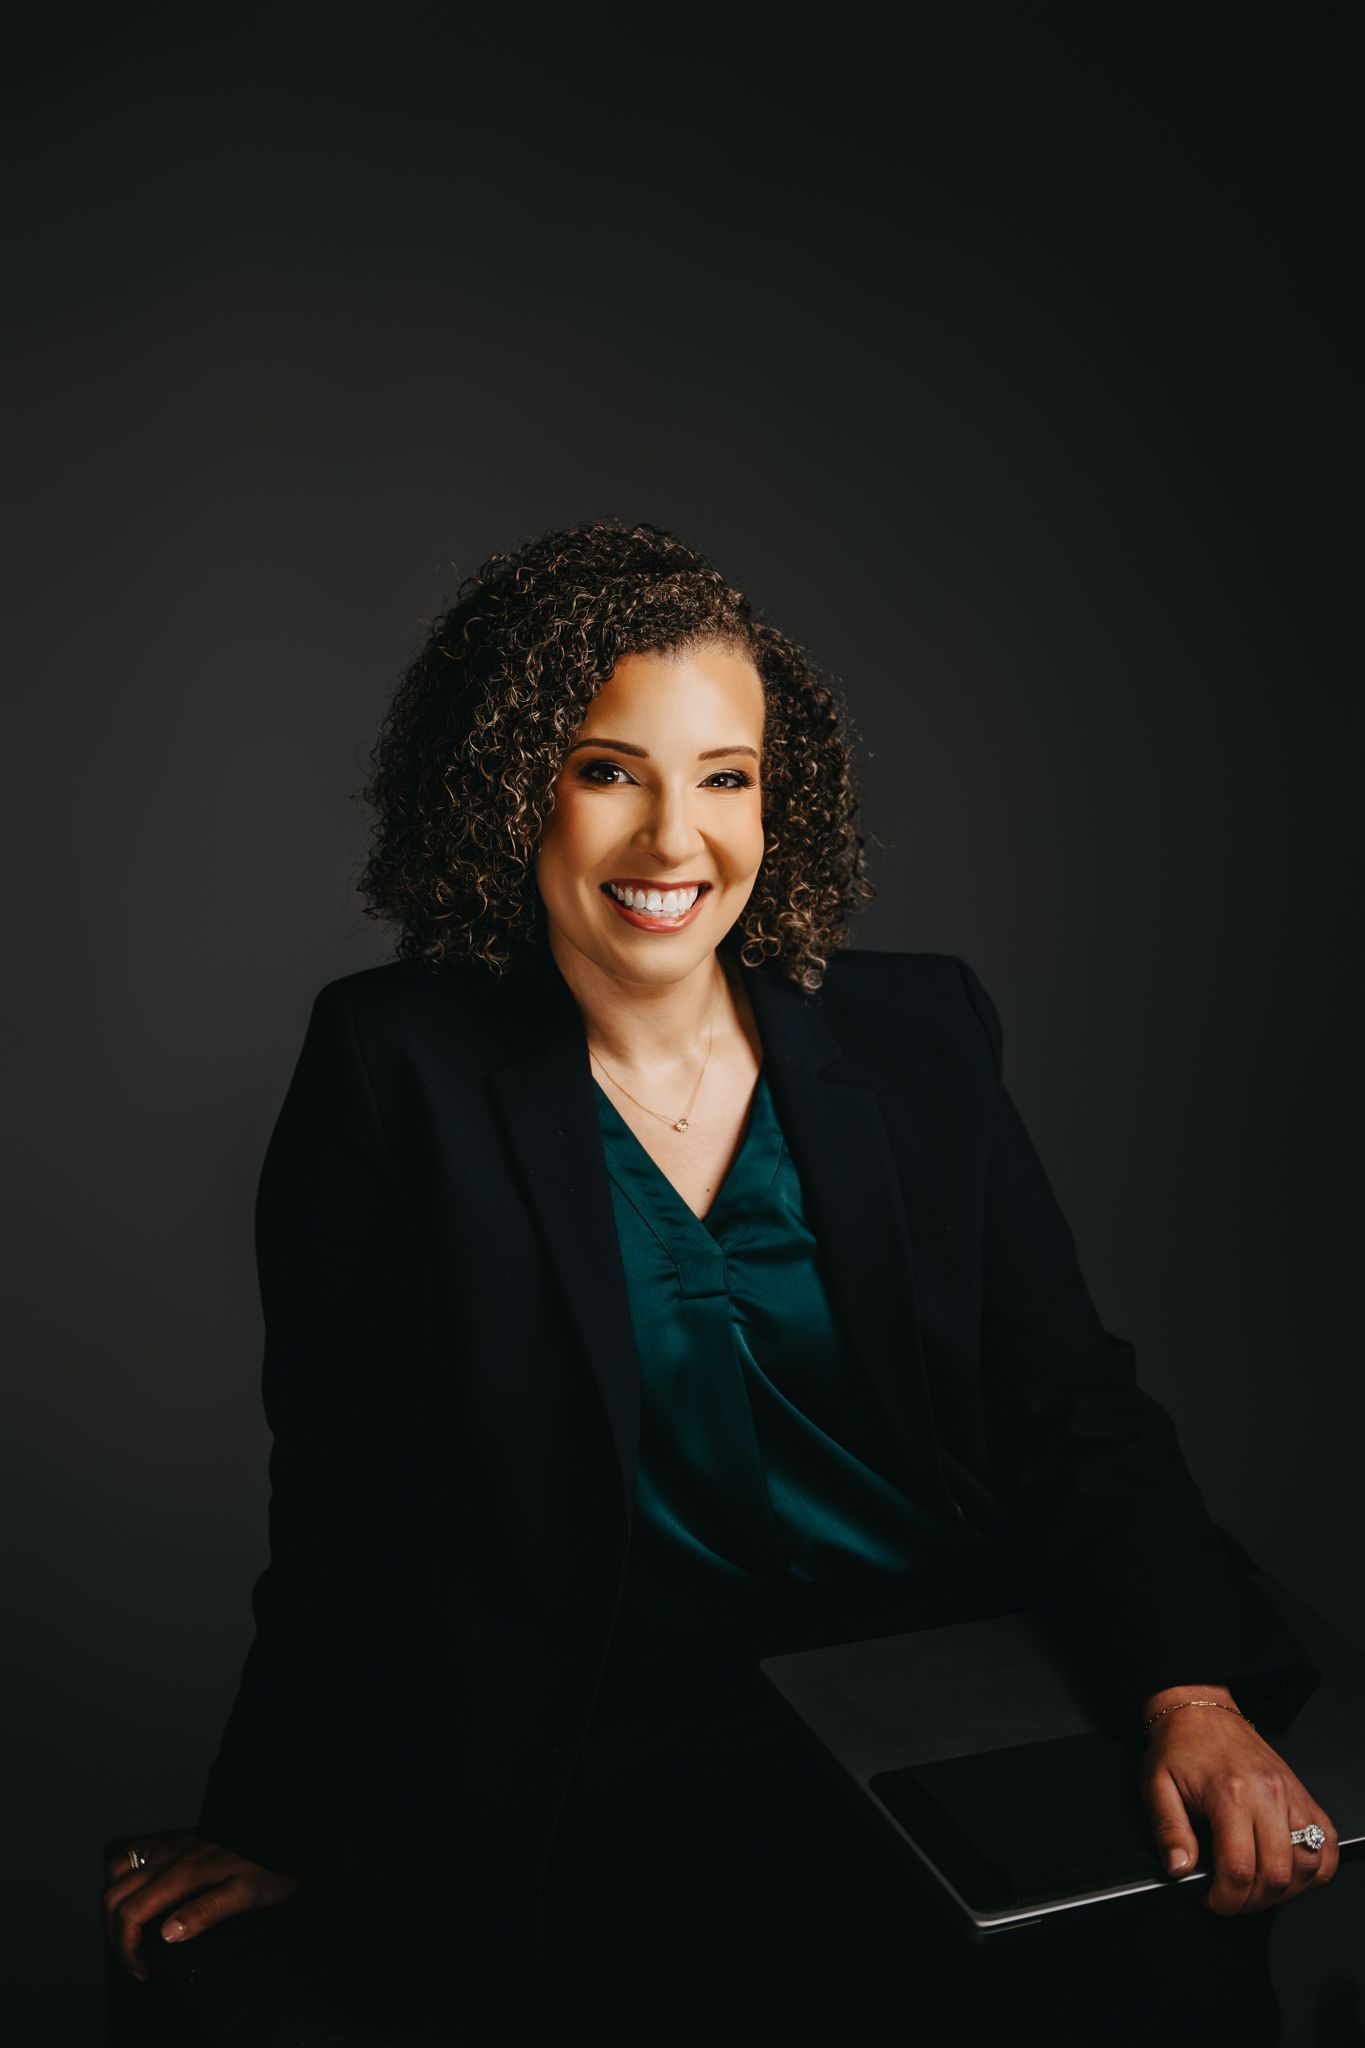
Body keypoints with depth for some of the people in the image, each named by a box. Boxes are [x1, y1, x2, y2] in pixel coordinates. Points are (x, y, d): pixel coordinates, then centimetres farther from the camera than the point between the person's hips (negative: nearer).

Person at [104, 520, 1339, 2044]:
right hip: (641, 1729, -2)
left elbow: (1074, 1407, 3)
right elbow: (343, 1487, 2)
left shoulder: (916, 1036, 4)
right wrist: (283, 1818, 8)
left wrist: (1193, 1692, -12)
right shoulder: (401, 1065, -3)